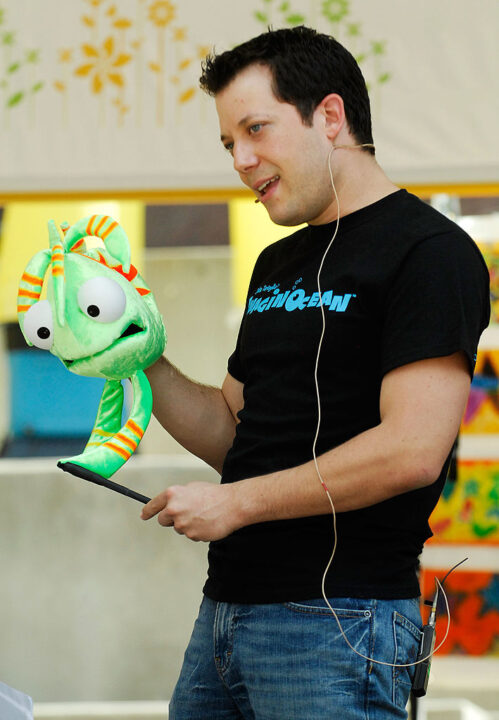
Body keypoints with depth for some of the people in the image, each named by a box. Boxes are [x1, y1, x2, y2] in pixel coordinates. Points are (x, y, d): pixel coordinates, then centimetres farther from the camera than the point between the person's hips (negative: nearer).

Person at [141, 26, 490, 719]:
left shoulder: (429, 251, -9)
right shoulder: (277, 265, 19)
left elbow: (412, 450, -19)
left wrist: (236, 503, -13)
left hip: (337, 618, -8)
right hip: (225, 609, 8)